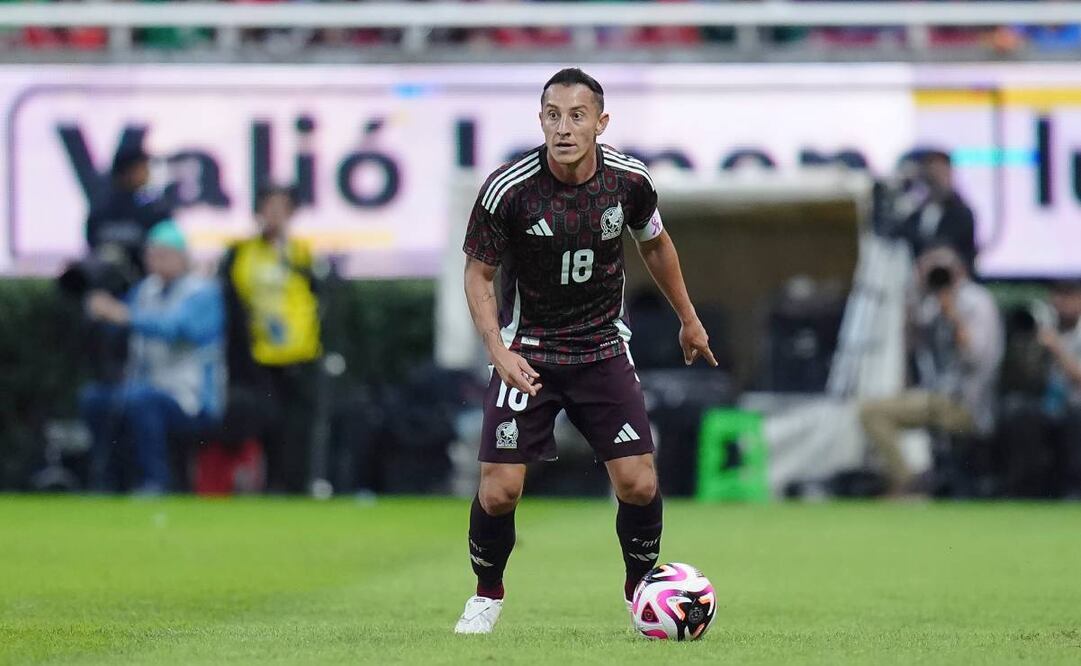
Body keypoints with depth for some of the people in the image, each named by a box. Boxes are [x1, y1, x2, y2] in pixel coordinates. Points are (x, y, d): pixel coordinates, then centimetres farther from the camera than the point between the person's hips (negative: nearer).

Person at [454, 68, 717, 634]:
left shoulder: (629, 180, -9)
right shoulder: (508, 189, -18)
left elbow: (654, 243, 12)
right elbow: (478, 273, -6)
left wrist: (689, 319, 21)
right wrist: (499, 351, -20)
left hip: (603, 348, 2)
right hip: (527, 351, -2)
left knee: (638, 483, -8)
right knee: (499, 490, -9)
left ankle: (641, 588, 19)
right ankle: (487, 596, 18)